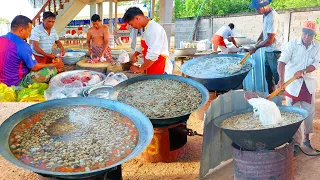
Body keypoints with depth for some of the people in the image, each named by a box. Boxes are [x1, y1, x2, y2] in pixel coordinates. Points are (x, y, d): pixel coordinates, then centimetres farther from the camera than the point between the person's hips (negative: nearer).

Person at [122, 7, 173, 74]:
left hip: (159, 72, -8)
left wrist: (140, 70, -14)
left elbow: (152, 56, -25)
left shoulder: (154, 29, -21)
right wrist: (135, 55, 12)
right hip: (151, 71, 8)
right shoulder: (147, 28, 8)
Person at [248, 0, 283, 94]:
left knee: (277, 77, -2)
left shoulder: (272, 17, -23)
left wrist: (255, 48, -11)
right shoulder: (266, 15, 4)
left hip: (275, 51, -9)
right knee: (268, 77, 17)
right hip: (268, 51, 9)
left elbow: (270, 40, -21)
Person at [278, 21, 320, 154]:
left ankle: (307, 137, 31)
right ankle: (295, 142, 12)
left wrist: (302, 72, -26)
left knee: (309, 113, 11)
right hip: (293, 84, -3)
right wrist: (281, 79, -35)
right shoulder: (292, 44, -10)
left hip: (308, 84, 3)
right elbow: (282, 62, -21)